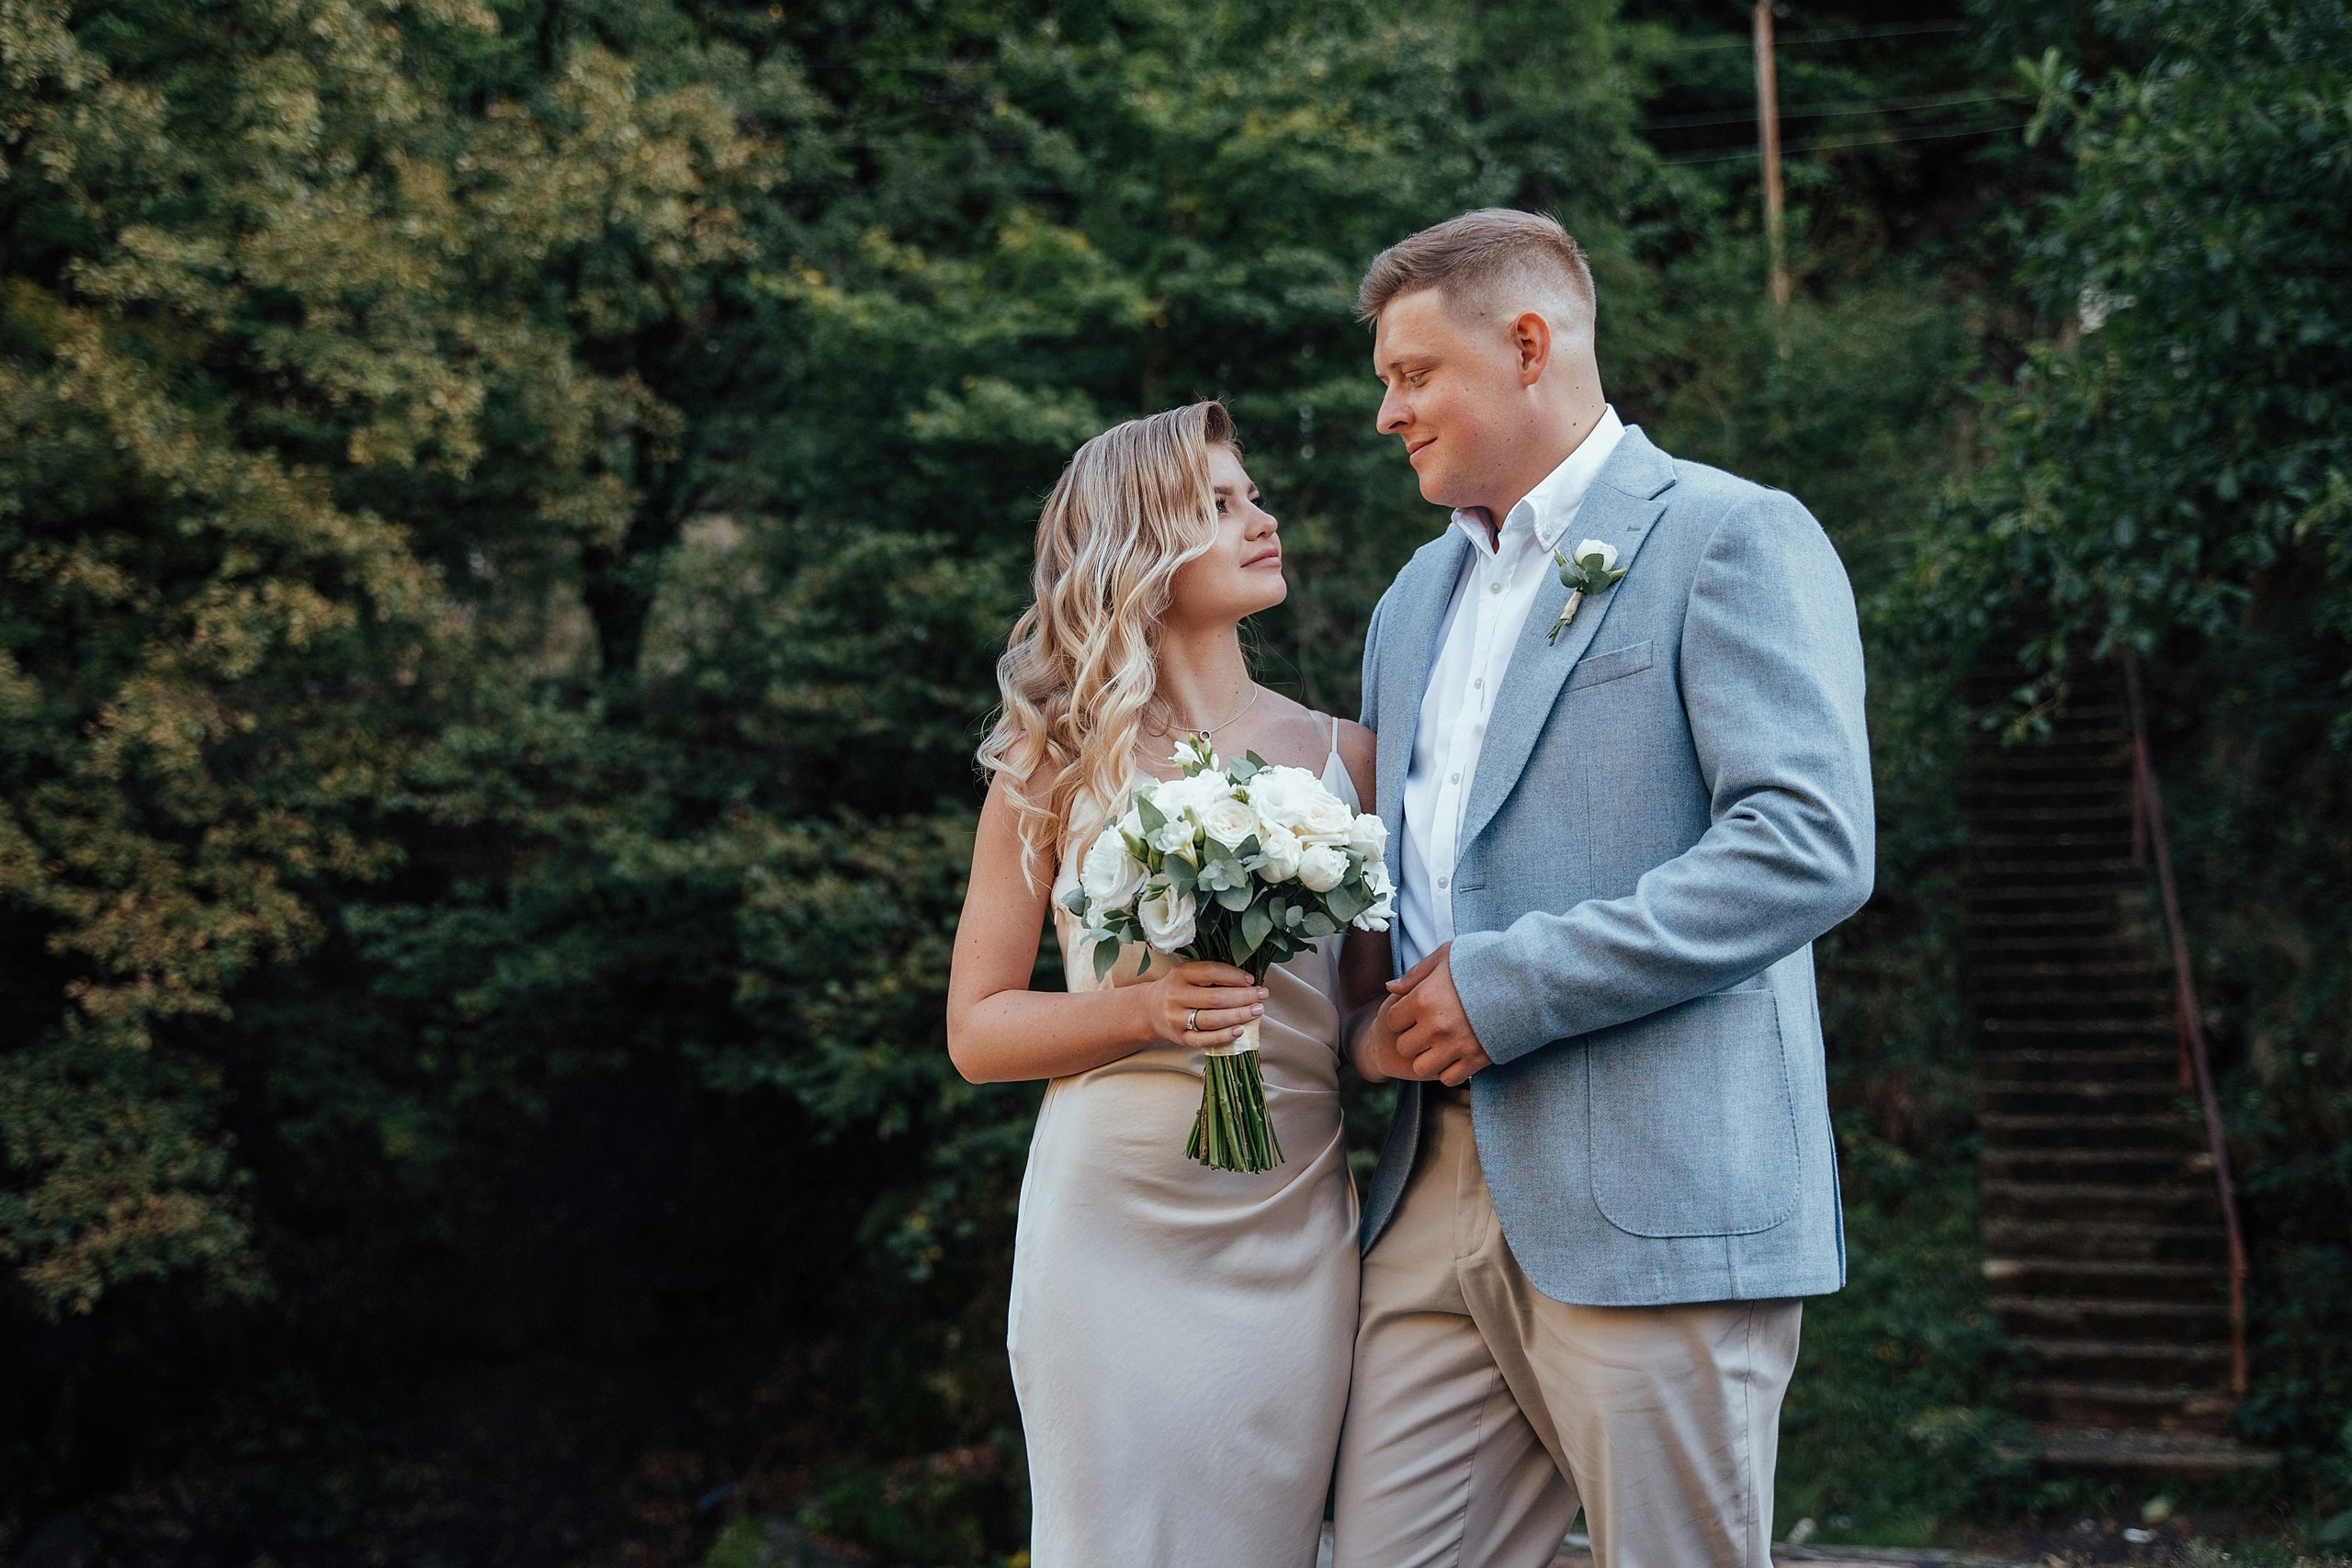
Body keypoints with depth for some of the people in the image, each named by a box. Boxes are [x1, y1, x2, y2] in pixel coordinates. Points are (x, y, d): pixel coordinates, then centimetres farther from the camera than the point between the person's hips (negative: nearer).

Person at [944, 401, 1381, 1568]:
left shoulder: (1341, 755, 8)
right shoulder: (1056, 767, 3)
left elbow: (1377, 997, 14)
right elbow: (976, 1030, 2)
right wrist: (1145, 1010, -14)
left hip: (1291, 1232, 2)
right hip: (1112, 1220, -2)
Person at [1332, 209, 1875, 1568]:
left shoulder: (1733, 538, -3)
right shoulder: (1416, 600, 22)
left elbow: (1811, 845, -16)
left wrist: (1508, 986, -16)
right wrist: (1371, 1018, 9)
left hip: (1654, 1199, -7)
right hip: (1443, 1191, 7)